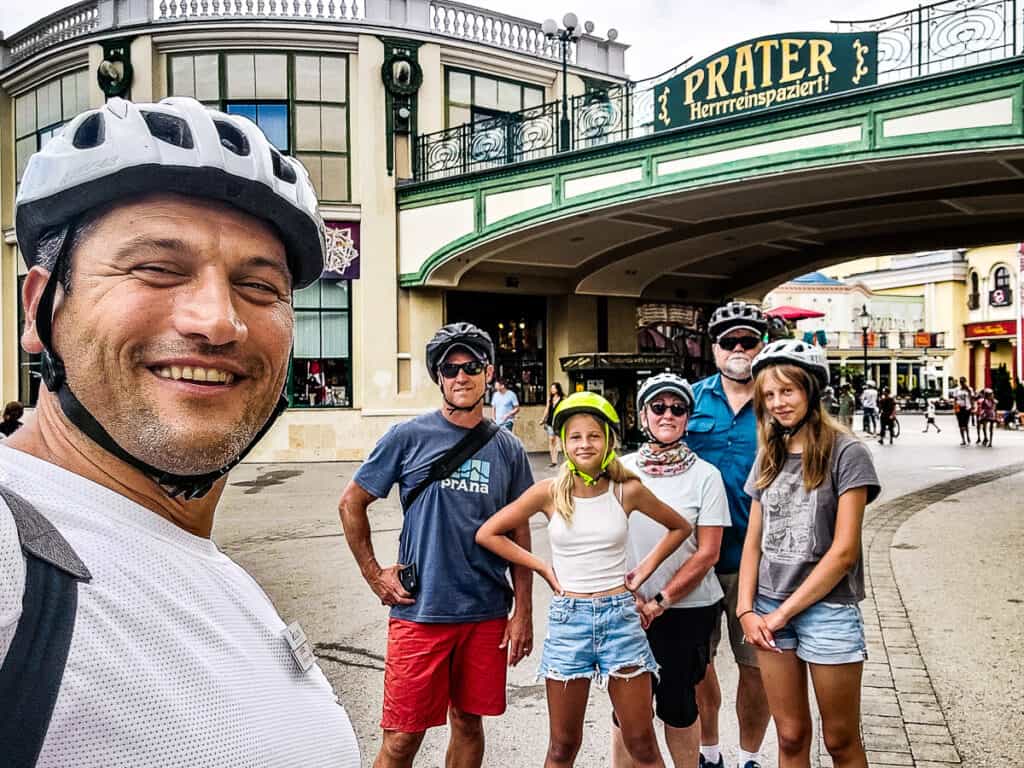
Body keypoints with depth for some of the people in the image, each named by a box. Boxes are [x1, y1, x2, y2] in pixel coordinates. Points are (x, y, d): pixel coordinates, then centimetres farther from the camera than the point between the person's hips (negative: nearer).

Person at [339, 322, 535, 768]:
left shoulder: (508, 449, 5)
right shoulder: (409, 438, -4)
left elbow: (519, 534, 9)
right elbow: (351, 504, 3)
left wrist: (523, 612, 5)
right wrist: (374, 575, -1)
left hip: (487, 614, 3)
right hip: (420, 612, -3)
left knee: (468, 722, 15)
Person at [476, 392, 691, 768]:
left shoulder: (627, 491, -3)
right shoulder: (549, 492, -5)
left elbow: (679, 527, 13)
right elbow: (487, 534, 0)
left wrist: (646, 567, 4)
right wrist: (542, 567, -2)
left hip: (620, 617, 0)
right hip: (567, 619, 0)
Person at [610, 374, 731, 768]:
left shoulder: (705, 476, -5)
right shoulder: (621, 470, 2)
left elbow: (707, 553, -6)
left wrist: (660, 602, -10)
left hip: (688, 608, -2)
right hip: (630, 609, 2)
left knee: (677, 705, 9)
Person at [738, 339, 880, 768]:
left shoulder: (846, 453, -8)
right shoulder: (768, 457, 9)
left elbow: (844, 551, -13)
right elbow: (754, 541, 10)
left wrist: (784, 612, -11)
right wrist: (747, 609, -2)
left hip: (827, 608, -4)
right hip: (769, 609, 4)